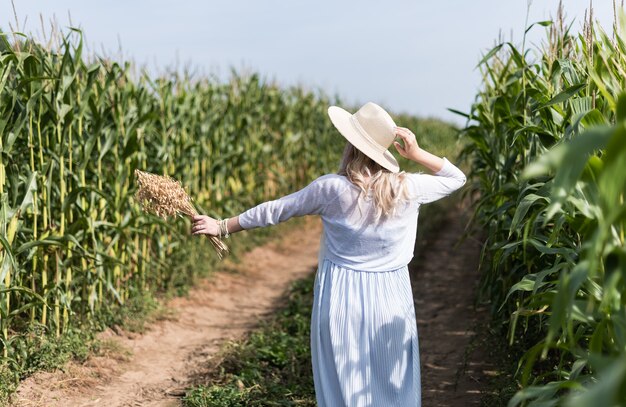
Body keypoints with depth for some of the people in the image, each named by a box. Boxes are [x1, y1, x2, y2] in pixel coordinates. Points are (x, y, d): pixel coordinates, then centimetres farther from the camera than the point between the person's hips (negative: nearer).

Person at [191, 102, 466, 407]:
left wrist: (222, 226, 12)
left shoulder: (331, 188, -12)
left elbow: (276, 210, -1)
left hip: (340, 299, -1)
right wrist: (417, 154, -3)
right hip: (390, 300, 1)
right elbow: (457, 178, 10)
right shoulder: (408, 189, -8)